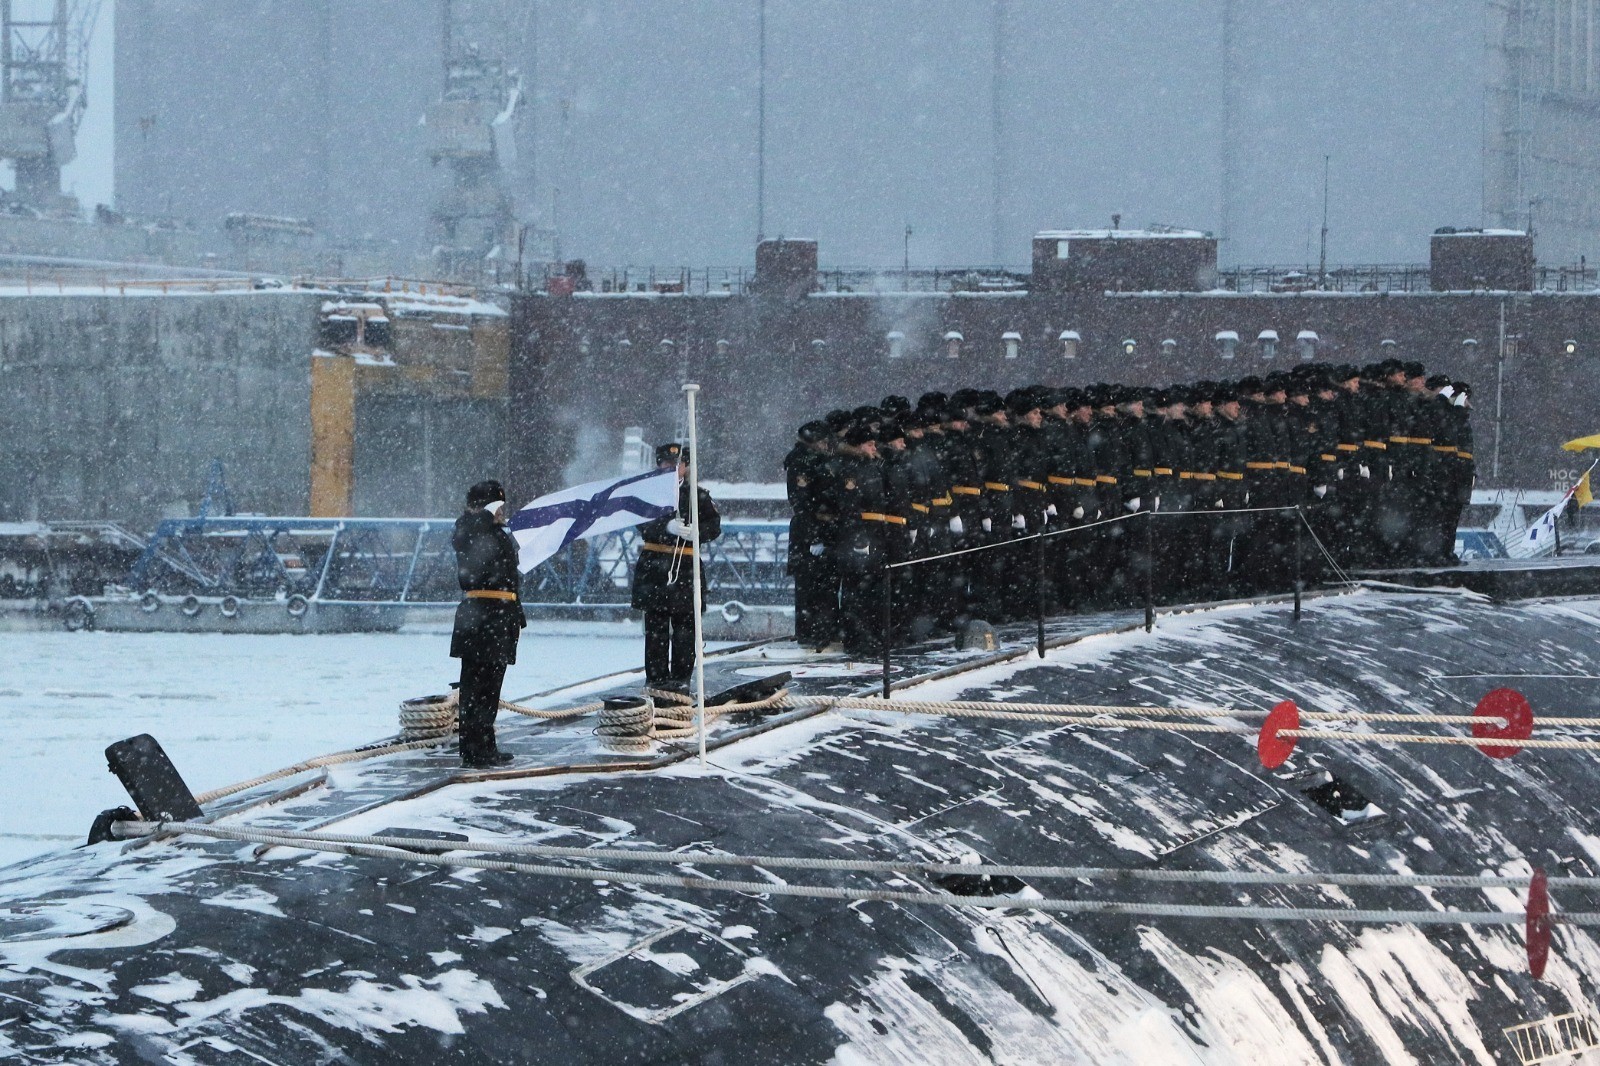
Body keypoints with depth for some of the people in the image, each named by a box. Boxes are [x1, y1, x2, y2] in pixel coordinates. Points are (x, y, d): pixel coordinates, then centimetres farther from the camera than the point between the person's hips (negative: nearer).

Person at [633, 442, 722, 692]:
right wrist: (668, 527, -26)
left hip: (687, 568, 1)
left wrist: (694, 532, -19)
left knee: (685, 627, 0)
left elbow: (714, 527, 2)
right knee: (656, 627, 0)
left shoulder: (698, 496, 11)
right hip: (655, 566, -1)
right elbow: (643, 525, -9)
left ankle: (681, 678, 6)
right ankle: (656, 678, 4)